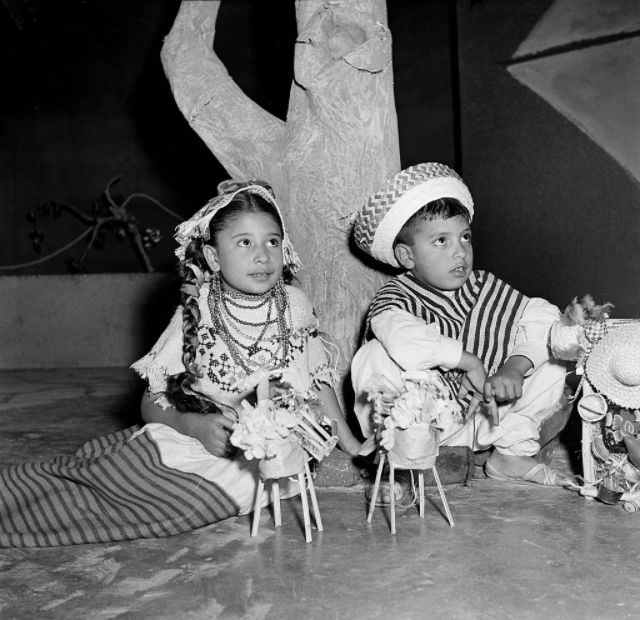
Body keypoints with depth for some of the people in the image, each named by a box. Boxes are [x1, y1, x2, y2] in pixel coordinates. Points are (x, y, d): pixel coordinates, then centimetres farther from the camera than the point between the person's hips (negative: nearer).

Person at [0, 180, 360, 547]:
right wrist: (195, 425, -20)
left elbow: (319, 380, 14)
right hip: (197, 438, 0)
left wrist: (351, 444, 12)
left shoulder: (294, 305, 3)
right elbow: (153, 402, -1)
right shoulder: (196, 316, -3)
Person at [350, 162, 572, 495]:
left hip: (482, 416, 4)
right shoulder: (394, 298, -14)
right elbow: (405, 342, -39)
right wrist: (470, 361, -30)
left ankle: (513, 454, 7)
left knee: (553, 364, -7)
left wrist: (514, 369, -25)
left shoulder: (485, 287, 0)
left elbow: (542, 318, -9)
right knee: (374, 357, -30)